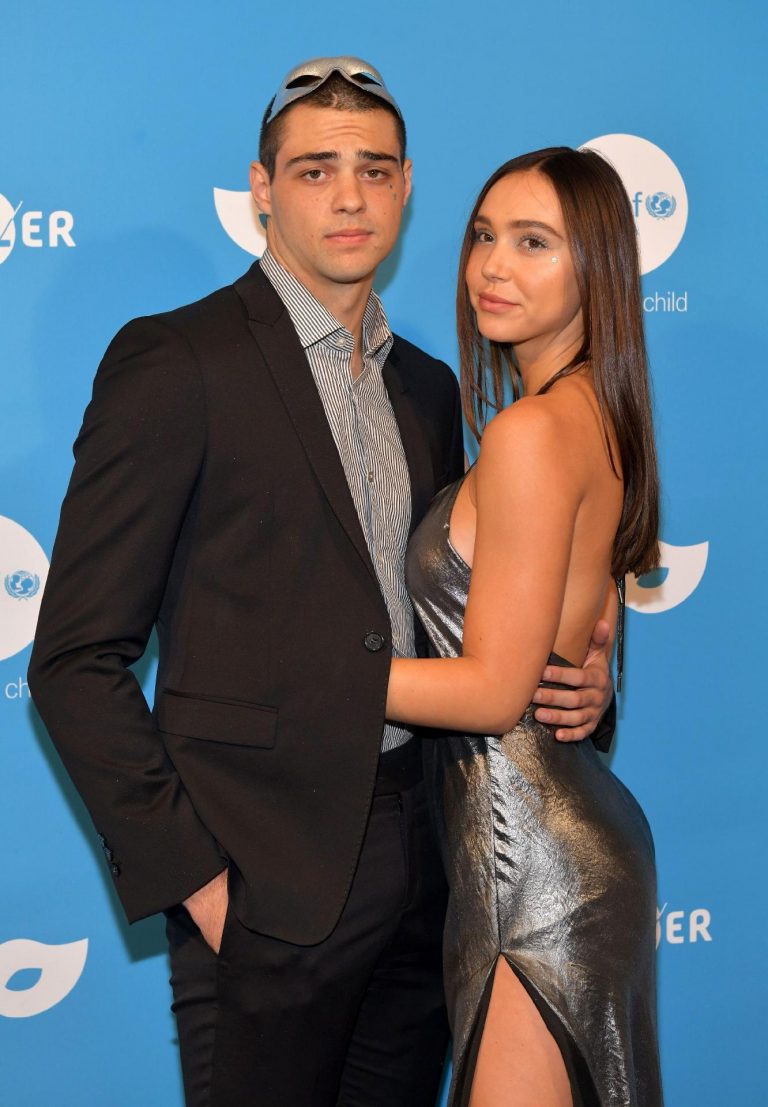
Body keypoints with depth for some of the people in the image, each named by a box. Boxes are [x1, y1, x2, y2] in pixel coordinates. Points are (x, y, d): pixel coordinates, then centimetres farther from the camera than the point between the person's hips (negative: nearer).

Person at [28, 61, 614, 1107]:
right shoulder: (174, 362, -10)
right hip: (263, 884, -6)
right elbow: (78, 659, -11)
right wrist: (189, 875, -15)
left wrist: (571, 678, 0)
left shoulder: (428, 386, 12)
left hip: (422, 861, 6)